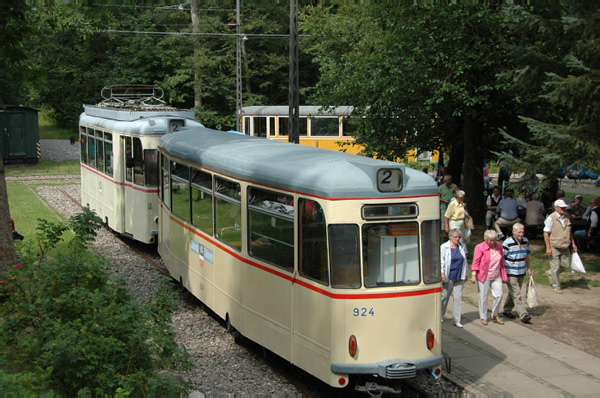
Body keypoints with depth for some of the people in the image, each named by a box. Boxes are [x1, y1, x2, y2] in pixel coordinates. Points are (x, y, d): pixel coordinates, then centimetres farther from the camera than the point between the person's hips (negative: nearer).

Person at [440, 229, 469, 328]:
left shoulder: (462, 246, 8)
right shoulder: (444, 247, -4)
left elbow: (465, 261, 16)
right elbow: (441, 261, -6)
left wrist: (465, 274, 16)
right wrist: (442, 273, -15)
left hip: (459, 277, 3)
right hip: (448, 277, -3)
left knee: (458, 297, -1)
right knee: (445, 296, 7)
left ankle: (456, 320, 3)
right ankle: (440, 316, 26)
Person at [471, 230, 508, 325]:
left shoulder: (499, 246, 7)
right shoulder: (480, 247, -8)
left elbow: (501, 262, 16)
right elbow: (476, 262, -11)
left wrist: (503, 275, 16)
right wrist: (473, 275, -18)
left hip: (496, 276, 4)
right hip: (484, 276, -4)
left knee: (499, 295, -1)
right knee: (483, 297, 2)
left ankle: (495, 315, 16)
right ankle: (483, 317, 15)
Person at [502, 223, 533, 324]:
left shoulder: (525, 241, 4)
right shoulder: (507, 243, -15)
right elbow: (502, 258, -11)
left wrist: (529, 268, 20)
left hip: (521, 273, 6)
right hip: (510, 273, -6)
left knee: (513, 293, 16)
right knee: (516, 295, -9)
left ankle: (507, 310, 30)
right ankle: (523, 315, -12)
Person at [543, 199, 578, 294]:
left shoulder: (566, 217, 7)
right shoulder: (551, 218, -12)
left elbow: (569, 231, 20)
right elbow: (546, 233, -13)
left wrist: (573, 243, 16)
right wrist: (548, 247, -17)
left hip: (565, 247, 6)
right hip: (554, 247, -6)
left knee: (566, 264, 8)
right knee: (555, 267, 0)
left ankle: (550, 273, 33)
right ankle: (556, 286, 16)